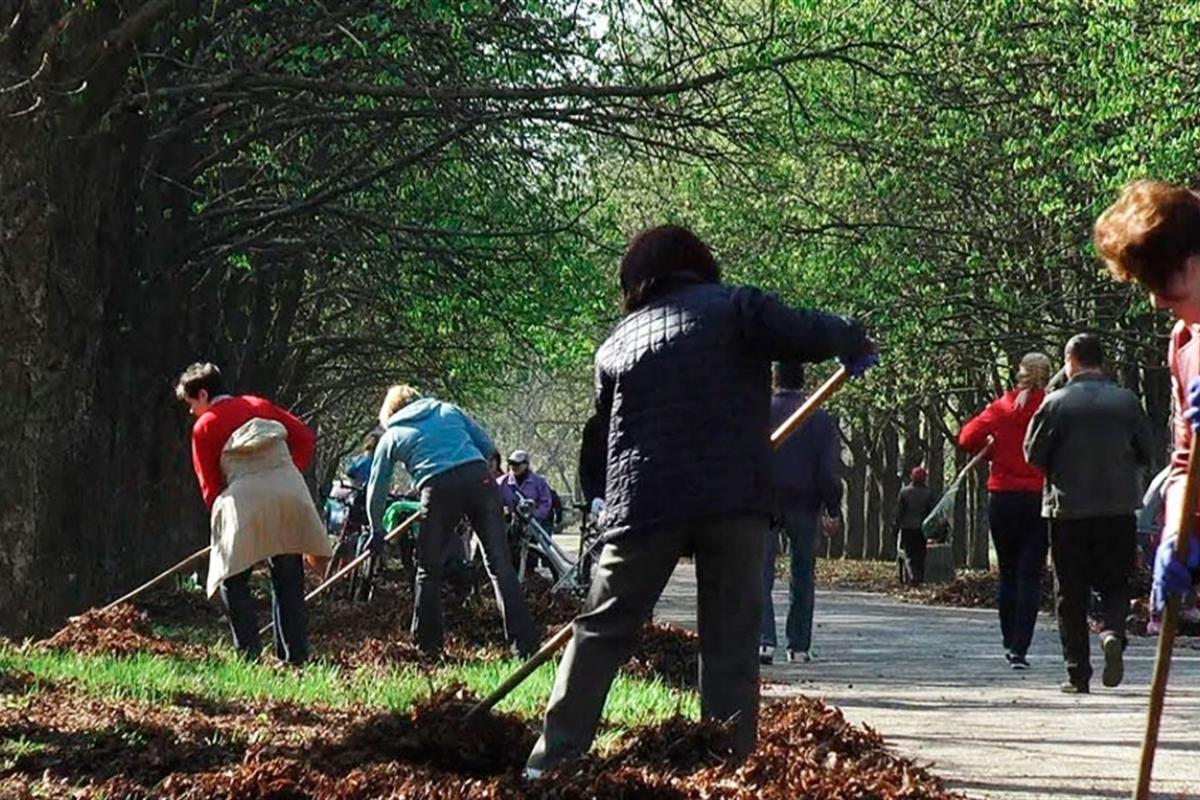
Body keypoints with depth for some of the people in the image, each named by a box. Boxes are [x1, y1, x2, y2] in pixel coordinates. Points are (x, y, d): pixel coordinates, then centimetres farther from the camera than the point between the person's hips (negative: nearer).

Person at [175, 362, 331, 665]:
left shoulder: (204, 427, 9)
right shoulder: (260, 405, 21)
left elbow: (210, 486, 7)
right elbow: (304, 437, 15)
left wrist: (221, 515, 18)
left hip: (247, 499, -5)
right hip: (291, 491, 5)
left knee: (233, 581, 8)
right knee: (289, 580, 13)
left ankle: (249, 651, -3)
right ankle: (296, 654, 10)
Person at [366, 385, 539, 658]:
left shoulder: (392, 437, 23)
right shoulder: (449, 410, 26)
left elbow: (376, 490, 28)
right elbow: (487, 446, 20)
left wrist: (377, 531, 41)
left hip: (439, 489, -2)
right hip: (479, 478, 2)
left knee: (429, 571, 15)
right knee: (499, 562, -1)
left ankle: (428, 645, 19)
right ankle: (525, 642, -8)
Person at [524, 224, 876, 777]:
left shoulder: (616, 343, 18)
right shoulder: (733, 307, 5)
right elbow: (806, 336, -8)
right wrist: (853, 341, 12)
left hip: (643, 504, 2)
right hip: (734, 500, -2)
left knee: (602, 632, 10)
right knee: (730, 639, 4)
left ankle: (554, 758, 7)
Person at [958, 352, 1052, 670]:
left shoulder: (1001, 408, 0)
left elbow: (967, 438, -4)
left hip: (1002, 498, 2)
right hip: (1039, 499, -2)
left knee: (1007, 573, 16)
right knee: (1030, 577, -1)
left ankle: (1010, 643, 20)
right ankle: (1020, 648, -9)